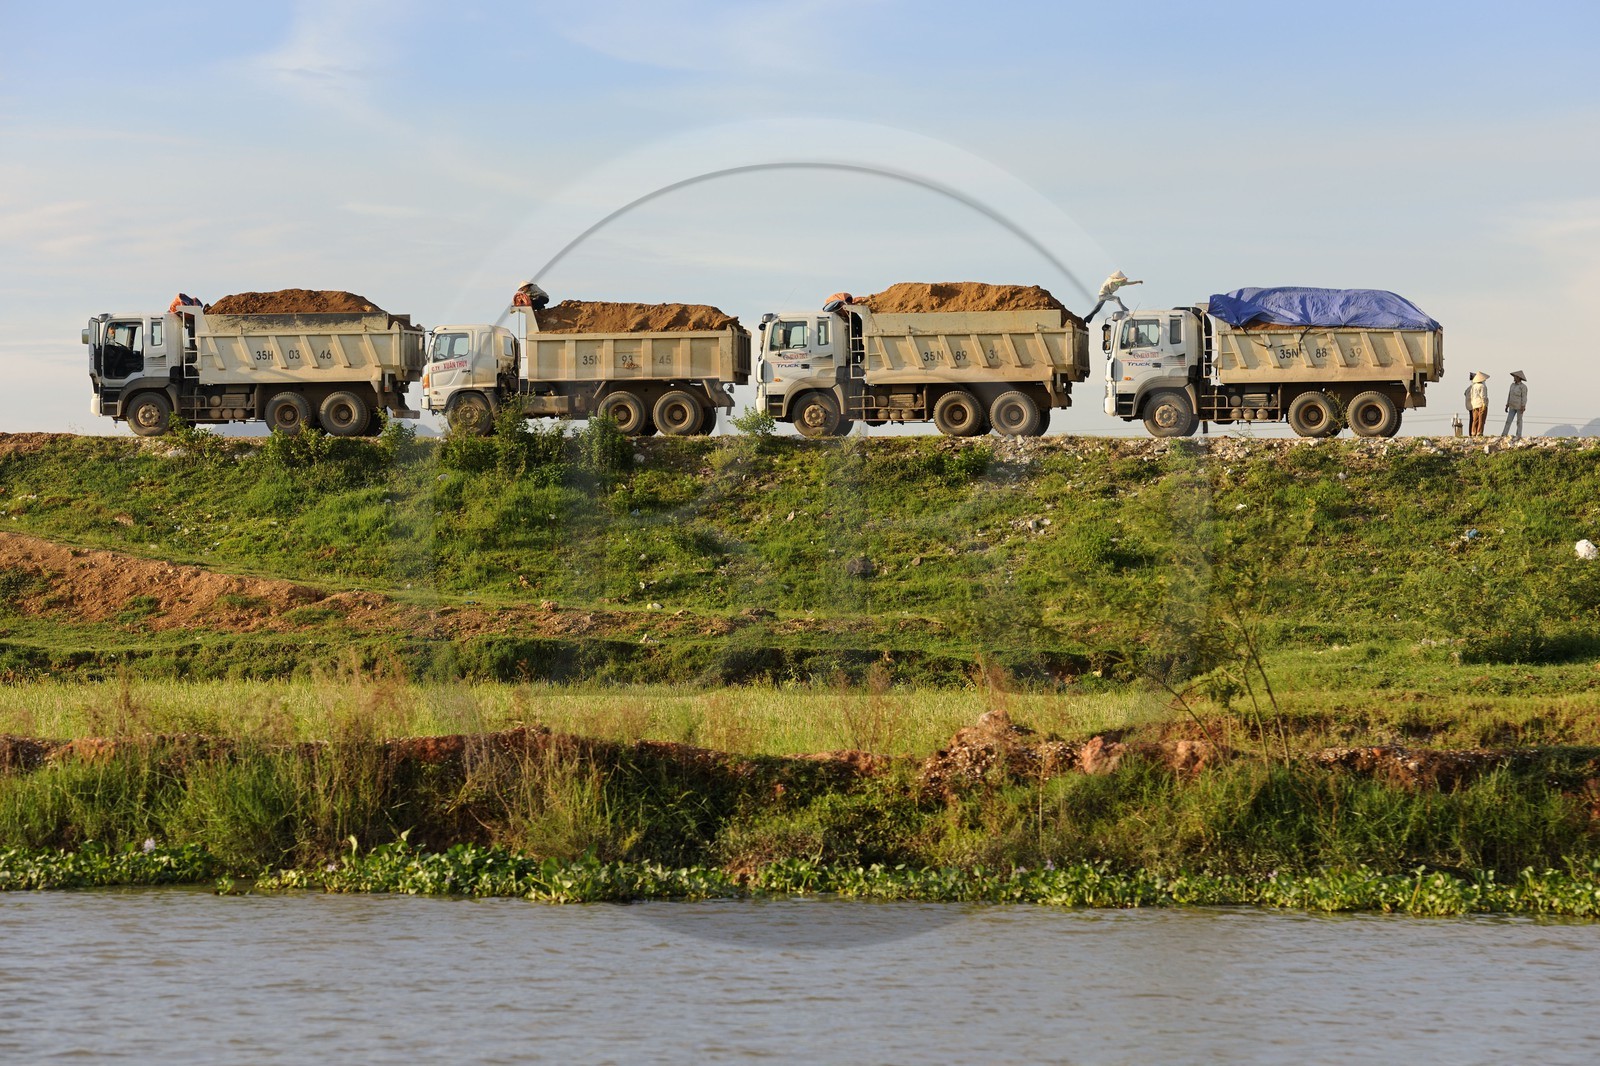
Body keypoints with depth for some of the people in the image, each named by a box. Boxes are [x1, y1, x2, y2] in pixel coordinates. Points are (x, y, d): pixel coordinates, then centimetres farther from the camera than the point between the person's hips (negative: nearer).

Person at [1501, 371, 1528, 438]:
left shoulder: (1523, 386, -10)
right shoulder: (1512, 385, 11)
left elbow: (1524, 397, -14)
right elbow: (1509, 395, 14)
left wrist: (1523, 407, -20)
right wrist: (1507, 406, 13)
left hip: (1520, 407, -6)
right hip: (1513, 407, 6)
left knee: (1519, 421, -2)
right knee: (1508, 420, -2)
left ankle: (1519, 436, 5)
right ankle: (1504, 435, -6)